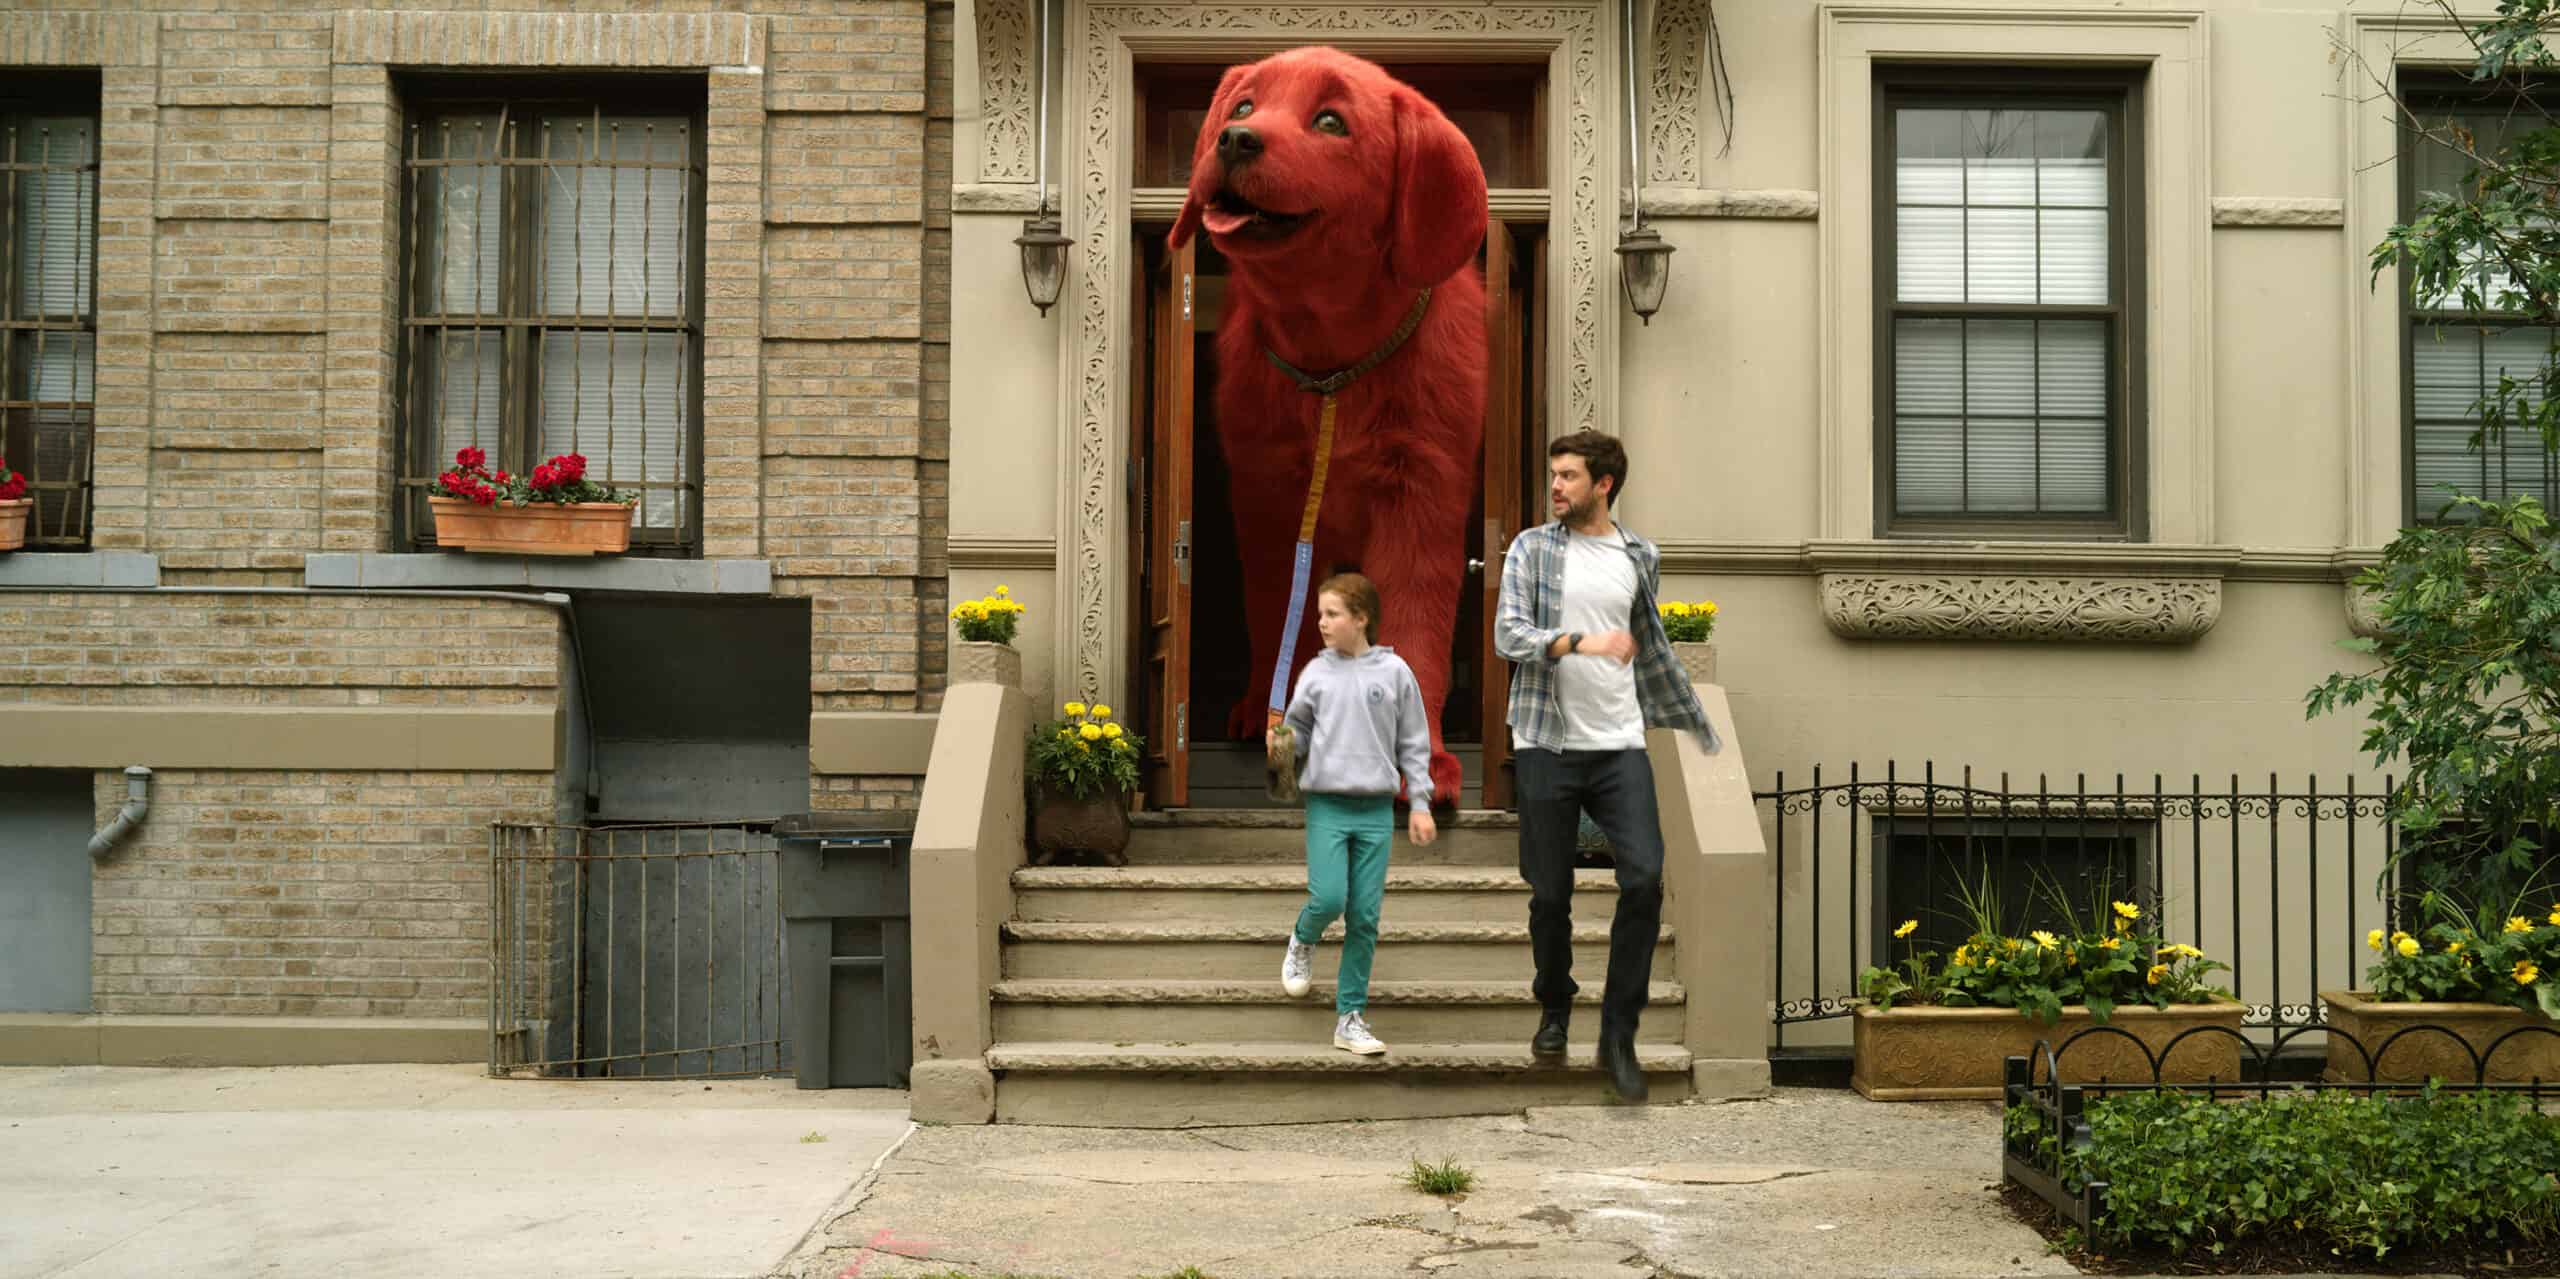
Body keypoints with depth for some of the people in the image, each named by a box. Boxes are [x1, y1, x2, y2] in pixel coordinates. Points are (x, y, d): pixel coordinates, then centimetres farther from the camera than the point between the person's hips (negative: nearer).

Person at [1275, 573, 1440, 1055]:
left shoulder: (1394, 671, 1)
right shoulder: (1316, 672, 2)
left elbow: (1413, 744, 6)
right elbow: (1297, 731, 11)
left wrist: (1420, 804, 4)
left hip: (1376, 809, 0)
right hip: (1327, 805, 0)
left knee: (1365, 916, 1)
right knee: (1329, 898, -14)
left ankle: (1351, 1017, 10)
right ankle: (1302, 942, 22)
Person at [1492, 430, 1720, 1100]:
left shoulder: (1640, 556, 10)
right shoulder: (1532, 549, 2)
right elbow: (1509, 635, -11)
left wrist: (1698, 724, 27)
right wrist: (1582, 643, -26)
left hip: (1620, 745, 2)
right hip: (1548, 744, -2)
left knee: (1644, 880, -11)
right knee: (1551, 893, 4)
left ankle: (1618, 1036, 0)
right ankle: (1554, 1009, 29)